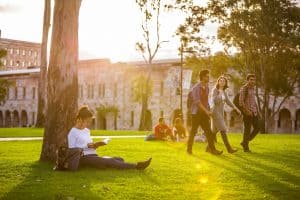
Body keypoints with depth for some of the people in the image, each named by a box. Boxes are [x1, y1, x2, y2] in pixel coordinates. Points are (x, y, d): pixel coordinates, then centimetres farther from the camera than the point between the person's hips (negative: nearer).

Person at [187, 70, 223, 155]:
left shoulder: (206, 88, 11)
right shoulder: (196, 88, -11)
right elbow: (197, 101, -19)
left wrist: (208, 111, 13)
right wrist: (206, 111, -23)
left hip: (204, 113, 6)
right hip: (196, 113, -6)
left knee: (208, 131, -1)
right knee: (193, 132, 2)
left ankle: (212, 149, -1)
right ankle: (189, 149, 14)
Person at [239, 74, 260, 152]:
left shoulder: (253, 88, 14)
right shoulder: (243, 89, -9)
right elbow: (241, 101, -15)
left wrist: (257, 110, 15)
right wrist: (247, 111, -22)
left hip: (254, 111, 8)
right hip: (247, 112, -8)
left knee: (257, 128, 4)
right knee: (247, 129, -3)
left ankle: (244, 142, 17)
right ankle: (246, 147, 9)